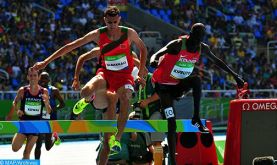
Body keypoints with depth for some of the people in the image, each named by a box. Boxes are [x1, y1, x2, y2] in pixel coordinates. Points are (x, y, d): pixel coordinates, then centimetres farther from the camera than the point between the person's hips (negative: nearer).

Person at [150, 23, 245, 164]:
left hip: (178, 85, 5)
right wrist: (153, 61, -56)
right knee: (172, 124, -14)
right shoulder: (177, 45, -22)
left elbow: (217, 61, 12)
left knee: (197, 80, -28)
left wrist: (234, 75, 11)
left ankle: (196, 118, -18)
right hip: (164, 87, -5)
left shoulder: (202, 48, -4)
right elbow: (157, 54, -32)